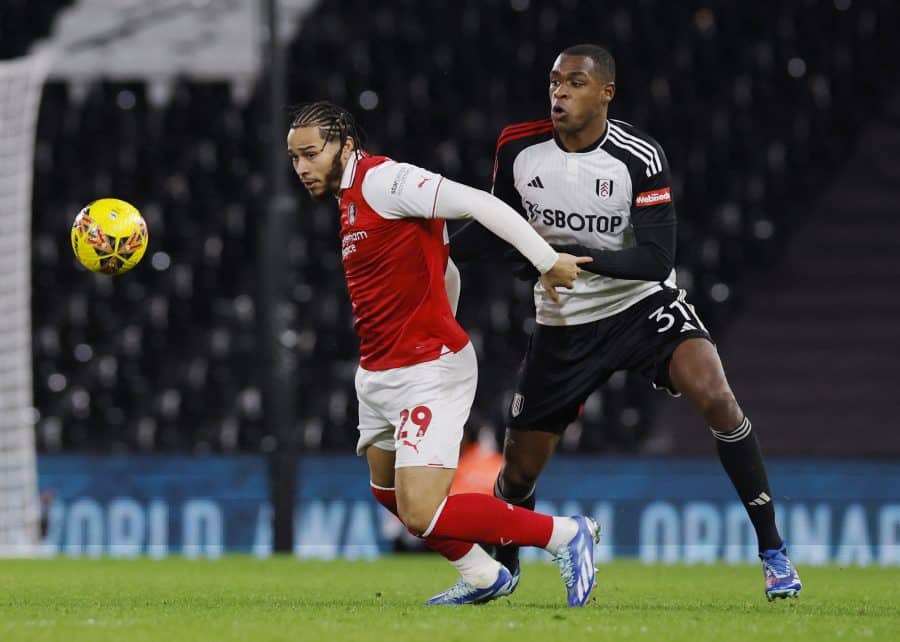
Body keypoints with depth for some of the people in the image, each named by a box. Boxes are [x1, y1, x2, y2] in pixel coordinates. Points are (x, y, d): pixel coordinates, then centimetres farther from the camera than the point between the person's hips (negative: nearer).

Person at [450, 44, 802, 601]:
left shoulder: (640, 158, -20)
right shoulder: (519, 148, -8)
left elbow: (657, 259, -24)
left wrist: (580, 257, -36)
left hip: (644, 303, -3)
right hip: (564, 324, 3)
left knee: (714, 397, -28)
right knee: (520, 468, 6)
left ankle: (773, 551, -18)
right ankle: (501, 570, 38)